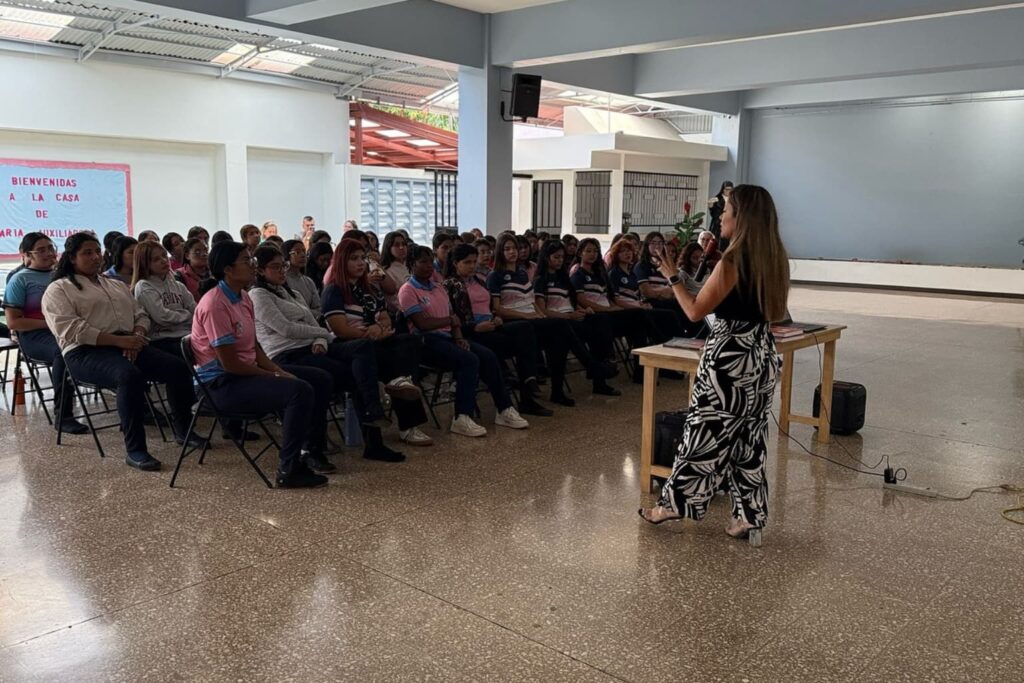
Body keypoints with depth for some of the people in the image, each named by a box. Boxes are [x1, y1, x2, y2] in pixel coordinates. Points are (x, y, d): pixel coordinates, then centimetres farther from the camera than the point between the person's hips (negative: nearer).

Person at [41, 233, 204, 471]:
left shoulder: (117, 285, 27)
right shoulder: (58, 289, 6)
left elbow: (141, 316, 19)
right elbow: (70, 329, -10)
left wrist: (136, 337, -6)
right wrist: (119, 340, -18)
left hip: (129, 345, 6)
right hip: (86, 352, -6)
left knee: (178, 367, -17)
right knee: (130, 375, -37)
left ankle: (183, 430, 0)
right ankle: (134, 449, -29)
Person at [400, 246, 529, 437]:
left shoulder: (439, 288, 20)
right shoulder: (408, 290, -4)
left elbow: (453, 317, 15)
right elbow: (421, 323, -15)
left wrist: (458, 336, -6)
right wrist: (450, 320, -3)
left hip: (447, 336, 8)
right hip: (426, 340, -7)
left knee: (488, 355, -12)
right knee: (469, 360, -29)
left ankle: (504, 409, -7)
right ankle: (462, 418, -28)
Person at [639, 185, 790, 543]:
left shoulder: (731, 262, -18)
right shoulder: (775, 259, 5)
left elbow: (695, 311, -12)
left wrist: (672, 277, -1)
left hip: (731, 356, -7)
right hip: (762, 356, 7)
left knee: (706, 432, 4)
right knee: (749, 438, 13)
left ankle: (674, 503, 18)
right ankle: (750, 516, 17)